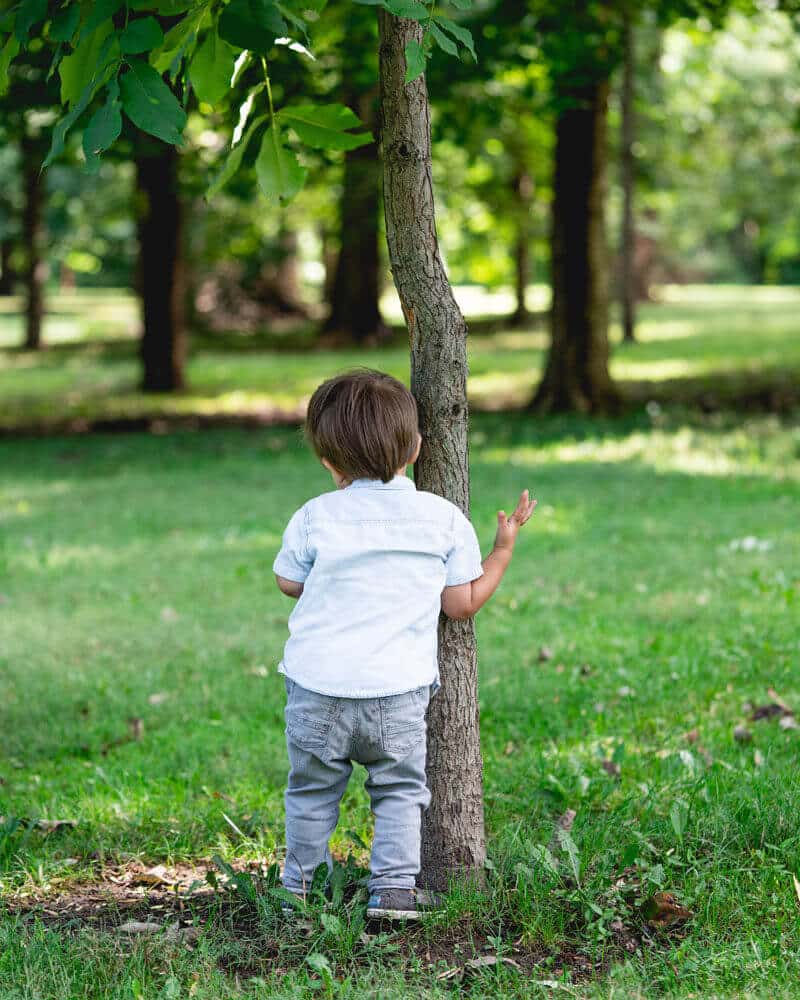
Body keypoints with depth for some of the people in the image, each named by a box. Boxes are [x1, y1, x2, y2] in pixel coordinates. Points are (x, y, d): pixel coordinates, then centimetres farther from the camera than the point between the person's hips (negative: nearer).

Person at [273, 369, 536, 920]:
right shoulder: (444, 518, -1)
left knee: (313, 790, 15)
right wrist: (504, 547, 17)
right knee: (400, 790, 13)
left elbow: (289, 582, 12)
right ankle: (395, 886, 3)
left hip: (319, 686, 0)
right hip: (399, 688, 0)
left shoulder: (315, 517, -3)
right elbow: (463, 603, 4)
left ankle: (300, 885, 26)